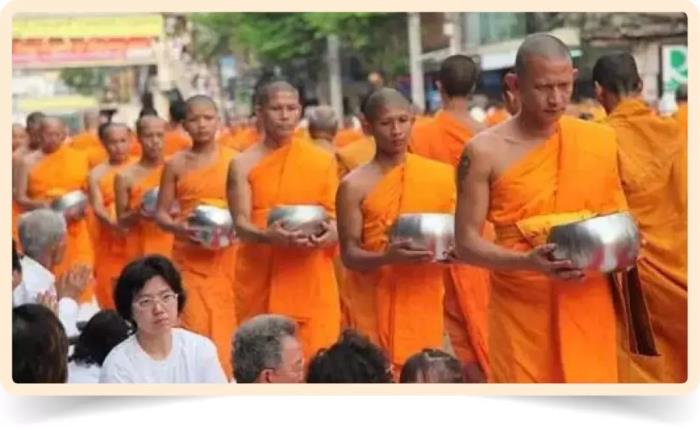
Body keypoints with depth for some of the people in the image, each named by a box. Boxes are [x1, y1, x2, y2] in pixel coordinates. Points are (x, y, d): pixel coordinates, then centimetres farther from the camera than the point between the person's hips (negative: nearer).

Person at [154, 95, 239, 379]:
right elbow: (160, 213, 5)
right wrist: (177, 228, -15)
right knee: (194, 327, -7)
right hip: (190, 258, 0)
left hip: (228, 257, 0)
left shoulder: (234, 160, 3)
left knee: (227, 325, 0)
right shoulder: (176, 164, 4)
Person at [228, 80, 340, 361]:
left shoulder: (324, 160, 9)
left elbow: (337, 220, 7)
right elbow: (240, 224, -5)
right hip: (260, 280, -1)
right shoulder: (244, 164, 4)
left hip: (313, 281, 1)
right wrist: (268, 236, -27)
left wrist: (326, 235, -16)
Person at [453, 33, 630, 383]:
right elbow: (466, 243, -7)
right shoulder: (486, 152, -6)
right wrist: (527, 262, -23)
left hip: (588, 306, 3)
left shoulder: (601, 141, 5)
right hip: (520, 310, -3)